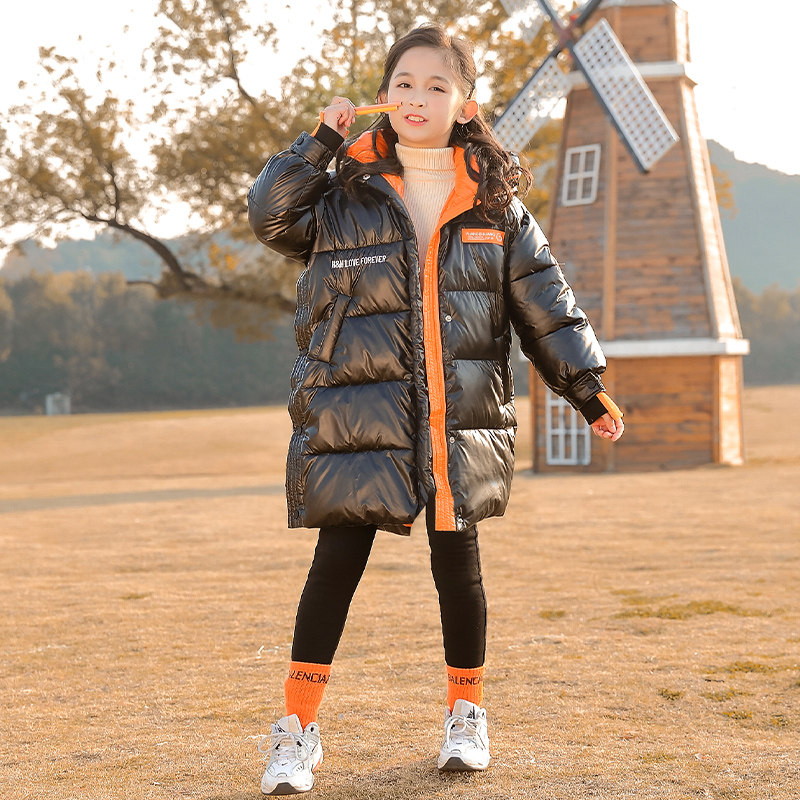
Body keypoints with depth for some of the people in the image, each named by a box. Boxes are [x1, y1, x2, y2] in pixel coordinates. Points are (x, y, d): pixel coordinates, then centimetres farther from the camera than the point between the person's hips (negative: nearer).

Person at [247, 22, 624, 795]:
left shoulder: (494, 203, 6)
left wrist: (586, 385, 6)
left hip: (461, 420, 1)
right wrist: (321, 141, -11)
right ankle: (297, 729, 6)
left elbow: (543, 301, 8)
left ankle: (466, 712, 27)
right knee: (338, 559, -2)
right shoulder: (344, 194, 3)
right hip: (357, 415, -1)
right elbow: (270, 216, -10)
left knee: (457, 562, 8)